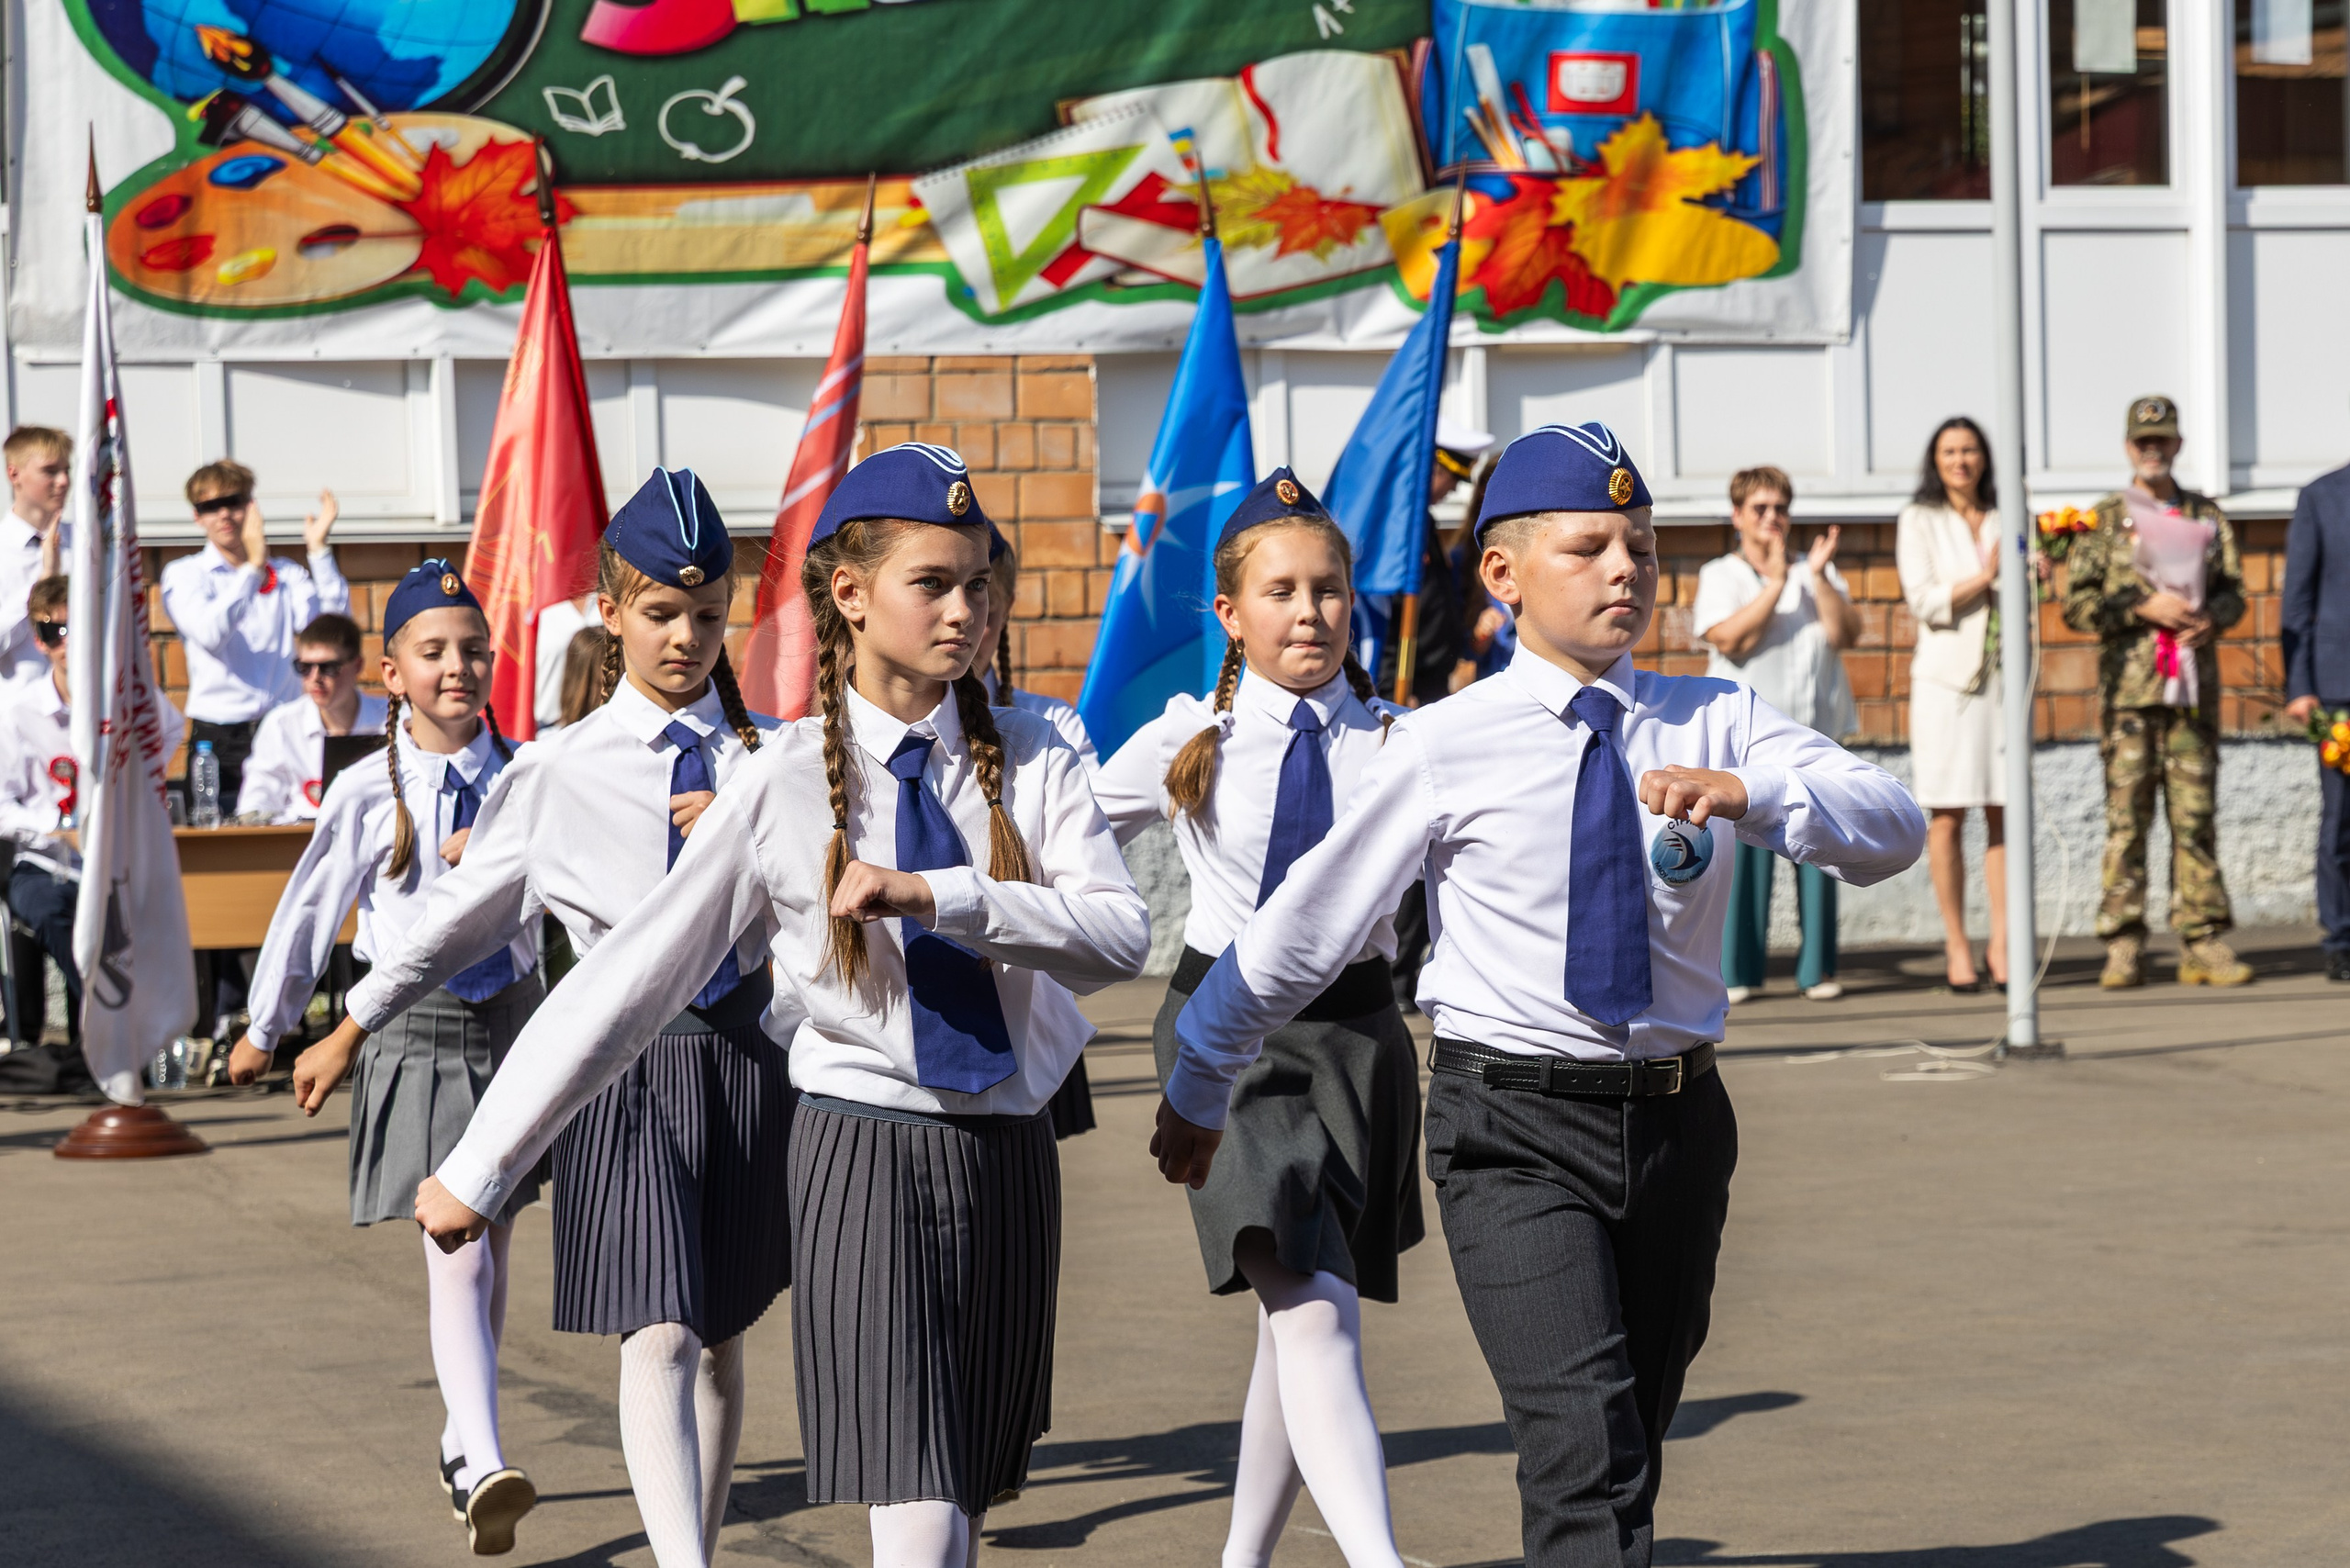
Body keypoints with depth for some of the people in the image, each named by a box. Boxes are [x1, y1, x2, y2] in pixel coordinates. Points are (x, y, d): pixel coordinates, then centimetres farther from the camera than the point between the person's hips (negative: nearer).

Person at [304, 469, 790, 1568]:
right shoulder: (561, 772, 2)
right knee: (658, 1339, -15)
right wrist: (359, 1021, 16)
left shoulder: (769, 756, 5)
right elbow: (464, 911, 12)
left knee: (722, 1339, 12)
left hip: (745, 1049, 3)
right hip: (622, 1059, -3)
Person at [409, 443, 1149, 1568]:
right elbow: (626, 978, -3)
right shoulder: (786, 784, -5)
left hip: (1008, 1149, 3)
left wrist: (939, 895, -25)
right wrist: (480, 1170, -2)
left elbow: (1123, 937, -13)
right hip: (865, 1149, -3)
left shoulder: (1029, 762, 1)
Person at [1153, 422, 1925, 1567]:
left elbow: (1894, 831, -9)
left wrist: (1751, 793, -28)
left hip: (1677, 1118, 4)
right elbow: (1305, 924, 2)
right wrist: (1197, 1090, 10)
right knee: (1585, 1449, -20)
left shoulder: (1711, 722, 3)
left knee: (1635, 1451, 15)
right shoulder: (1445, 749, -5)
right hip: (1514, 1128, -4)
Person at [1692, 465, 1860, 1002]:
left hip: (1813, 727, 3)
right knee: (1745, 849, -7)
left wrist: (1819, 577, -9)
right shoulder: (1718, 576, 8)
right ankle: (1738, 971, -2)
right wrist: (1777, 583, -12)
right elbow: (1728, 639, -10)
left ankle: (1818, 968, 5)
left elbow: (1845, 634, 2)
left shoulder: (1816, 572, 16)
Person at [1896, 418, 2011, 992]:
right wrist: (1984, 579, -13)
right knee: (1947, 815, -3)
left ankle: (2001, 945, 2)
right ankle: (1956, 945, 3)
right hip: (1947, 676, -3)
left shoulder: (2005, 520, 13)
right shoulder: (1919, 521, 5)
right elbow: (1923, 601, -4)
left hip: (2003, 674, 3)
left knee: (2004, 813, -1)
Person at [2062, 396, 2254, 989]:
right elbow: (2077, 604, 0)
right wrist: (2145, 609, -13)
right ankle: (2123, 949, -2)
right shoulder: (2103, 519, 6)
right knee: (2126, 816, -4)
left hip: (2194, 684, 2)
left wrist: (2210, 617, -9)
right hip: (2128, 684, -2)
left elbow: (2234, 591, 14)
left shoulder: (2208, 517, 14)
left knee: (2196, 815, 1)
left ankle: (2204, 944, 4)